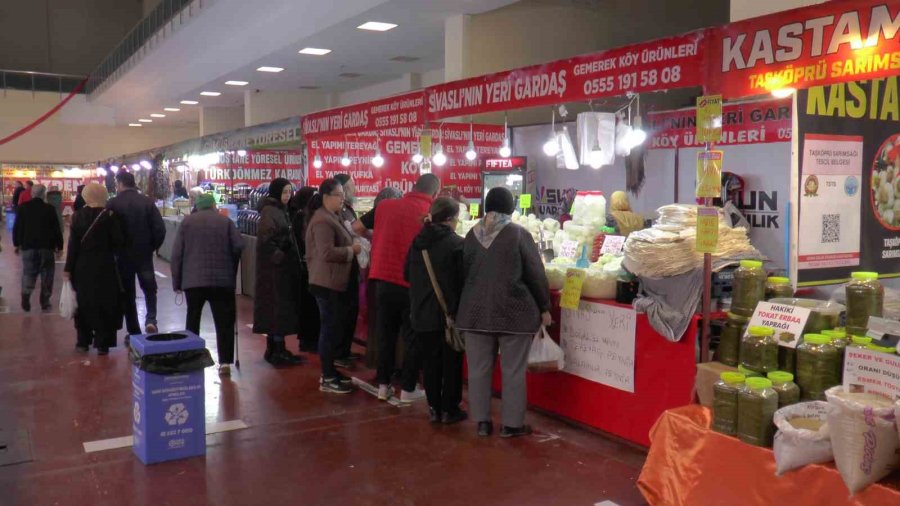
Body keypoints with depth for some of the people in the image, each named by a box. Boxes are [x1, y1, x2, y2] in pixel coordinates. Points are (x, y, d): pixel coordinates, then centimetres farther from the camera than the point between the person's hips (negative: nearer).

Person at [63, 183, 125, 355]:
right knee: (104, 304, 6)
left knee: (84, 303, 14)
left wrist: (68, 268, 2)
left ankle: (83, 342, 21)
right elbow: (119, 241, -11)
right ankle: (102, 344, 6)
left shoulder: (78, 216, -3)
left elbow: (73, 244, -4)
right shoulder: (110, 216, -9)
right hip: (104, 266, -2)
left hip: (82, 266, 2)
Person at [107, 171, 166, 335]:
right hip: (144, 254, 1)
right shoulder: (148, 202, -4)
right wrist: (152, 247, 5)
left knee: (128, 293, 10)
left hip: (123, 255, -1)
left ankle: (133, 332, 13)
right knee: (149, 289, 15)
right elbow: (160, 229, -9)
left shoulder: (113, 204, -8)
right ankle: (151, 319, -8)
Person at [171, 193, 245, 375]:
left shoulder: (187, 222, 5)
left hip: (193, 279, 1)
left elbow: (177, 253, 1)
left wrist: (176, 281, 7)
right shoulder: (226, 222, 3)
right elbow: (239, 246, -7)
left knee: (192, 321, 14)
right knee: (224, 322, 3)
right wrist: (231, 270, 9)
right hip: (222, 280, -1)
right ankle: (225, 362, -2)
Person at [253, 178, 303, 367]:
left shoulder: (280, 210, 14)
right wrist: (278, 256, -19)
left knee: (276, 307, 12)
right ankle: (278, 351, 0)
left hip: (284, 267, 9)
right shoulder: (269, 212, -14)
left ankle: (273, 349, 19)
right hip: (274, 267, -9)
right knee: (278, 307, -6)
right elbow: (265, 239, -24)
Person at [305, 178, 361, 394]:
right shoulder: (322, 221, -18)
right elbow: (327, 252, -27)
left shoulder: (332, 217, 16)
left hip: (334, 282, 11)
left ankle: (330, 370, 26)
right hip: (327, 283, -11)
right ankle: (327, 379, 2)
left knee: (335, 327, 16)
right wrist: (351, 250, -16)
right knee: (331, 328, -5)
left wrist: (352, 245, 11)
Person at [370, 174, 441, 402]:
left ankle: (383, 385, 21)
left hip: (384, 280, 4)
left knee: (386, 335, 15)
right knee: (412, 338, 10)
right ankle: (408, 389, 15)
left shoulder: (385, 206, 1)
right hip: (413, 284, -3)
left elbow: (375, 241, 10)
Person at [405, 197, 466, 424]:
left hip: (422, 314, 5)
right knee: (451, 362, 8)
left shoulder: (417, 242, 2)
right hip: (449, 313, -5)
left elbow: (407, 274, 12)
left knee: (430, 361, 13)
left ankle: (434, 408, 19)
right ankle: (449, 409, 15)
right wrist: (460, 308, 0)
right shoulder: (457, 243, -15)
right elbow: (464, 279, -13)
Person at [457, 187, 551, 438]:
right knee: (513, 371, 6)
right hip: (514, 311, -3)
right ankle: (512, 424, 12)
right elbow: (536, 274, -6)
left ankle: (482, 421, 17)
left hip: (476, 311, 4)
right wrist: (544, 307, 4)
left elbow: (465, 272, 11)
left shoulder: (472, 235, 3)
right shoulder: (519, 234, -8)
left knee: (479, 369, 10)